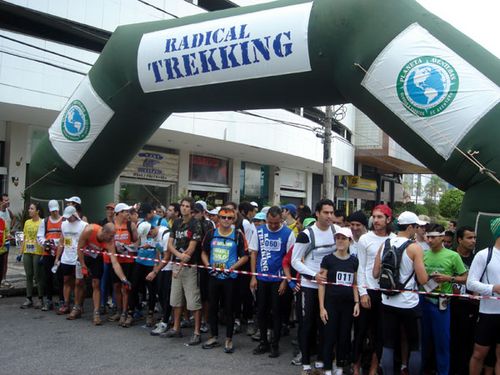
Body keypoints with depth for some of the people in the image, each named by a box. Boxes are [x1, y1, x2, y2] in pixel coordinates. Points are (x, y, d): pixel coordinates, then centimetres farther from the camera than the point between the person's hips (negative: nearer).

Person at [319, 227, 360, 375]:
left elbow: (354, 284, 13)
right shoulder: (328, 259, -5)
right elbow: (321, 284, -5)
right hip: (331, 303, -3)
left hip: (348, 304, 3)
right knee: (330, 337, 0)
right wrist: (322, 307, -9)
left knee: (344, 337, 9)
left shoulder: (354, 261, 5)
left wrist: (357, 303, 3)